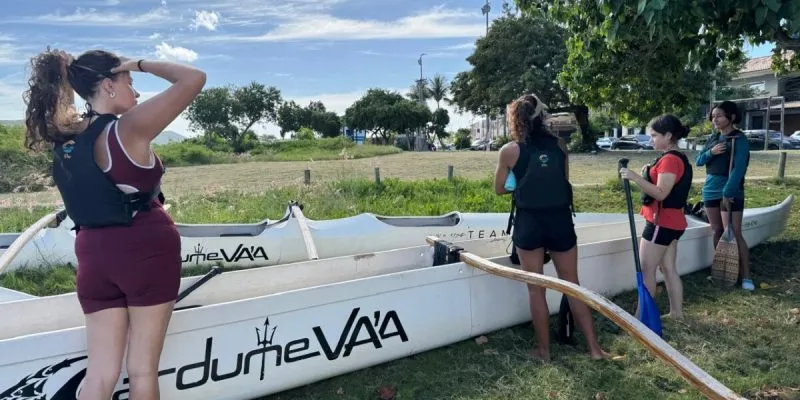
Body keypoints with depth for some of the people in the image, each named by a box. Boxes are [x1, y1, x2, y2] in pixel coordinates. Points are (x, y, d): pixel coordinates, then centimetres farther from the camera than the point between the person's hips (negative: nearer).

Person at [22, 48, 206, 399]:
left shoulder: (64, 135, 6)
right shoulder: (129, 128, -13)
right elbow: (194, 78, -15)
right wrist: (141, 64, -3)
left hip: (94, 255, 6)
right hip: (147, 250, -6)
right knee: (142, 369, 7)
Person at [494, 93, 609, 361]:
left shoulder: (510, 150, -6)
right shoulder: (559, 145, 3)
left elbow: (500, 189, 5)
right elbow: (564, 180, 13)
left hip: (529, 222, -3)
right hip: (560, 219, 3)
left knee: (536, 289, 9)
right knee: (573, 285, 14)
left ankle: (543, 350, 20)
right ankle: (594, 347, 20)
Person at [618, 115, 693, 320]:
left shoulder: (670, 159, -18)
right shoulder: (678, 158, 15)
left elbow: (661, 193, -24)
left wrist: (635, 177, -28)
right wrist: (649, 174, 8)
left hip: (661, 223, -10)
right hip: (672, 222, 10)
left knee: (646, 271, -4)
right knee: (669, 269, 15)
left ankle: (640, 316, 1)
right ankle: (677, 312, 22)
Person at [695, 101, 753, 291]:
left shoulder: (740, 139, -10)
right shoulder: (713, 138, 10)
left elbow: (738, 168, -18)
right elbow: (698, 161, 8)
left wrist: (727, 193, -24)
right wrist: (710, 152, -13)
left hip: (731, 192, -6)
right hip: (710, 190, 6)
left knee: (734, 234, -5)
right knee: (717, 232, 12)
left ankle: (746, 276, 1)